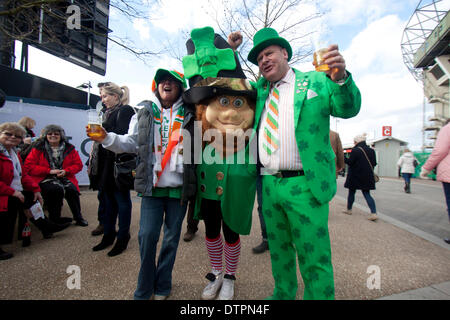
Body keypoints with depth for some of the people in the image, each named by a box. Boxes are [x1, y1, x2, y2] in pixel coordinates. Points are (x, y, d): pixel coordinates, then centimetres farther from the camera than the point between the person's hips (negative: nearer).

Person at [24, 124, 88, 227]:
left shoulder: (69, 148, 8)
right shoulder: (38, 149, 5)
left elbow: (78, 165, 9)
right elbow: (29, 166, -1)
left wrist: (66, 171, -10)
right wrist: (49, 171, -13)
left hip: (65, 177, 1)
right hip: (45, 179, -1)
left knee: (72, 189, -29)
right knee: (57, 189, -32)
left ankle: (78, 217, -12)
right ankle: (54, 218, -11)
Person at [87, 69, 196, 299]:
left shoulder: (189, 115, 6)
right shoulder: (146, 113, 11)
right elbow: (131, 142, 10)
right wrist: (106, 138, -3)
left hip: (178, 187, 0)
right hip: (151, 186, 1)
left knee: (171, 238, 10)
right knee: (147, 235, 1)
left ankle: (162, 287, 30)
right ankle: (144, 289, 25)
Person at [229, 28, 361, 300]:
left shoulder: (316, 81, 5)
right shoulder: (260, 89, 16)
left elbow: (348, 109, -2)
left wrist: (340, 78, -21)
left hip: (305, 185, -4)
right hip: (269, 184, 5)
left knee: (314, 257, 2)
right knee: (279, 250, 20)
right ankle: (283, 294, 40)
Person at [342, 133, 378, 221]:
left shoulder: (355, 150, -15)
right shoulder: (371, 150, 6)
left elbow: (350, 162, -17)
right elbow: (374, 163, 9)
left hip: (355, 176, -6)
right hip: (367, 177, 6)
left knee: (351, 192, 10)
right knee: (367, 194, 7)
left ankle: (349, 209, 24)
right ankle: (374, 213, -4)